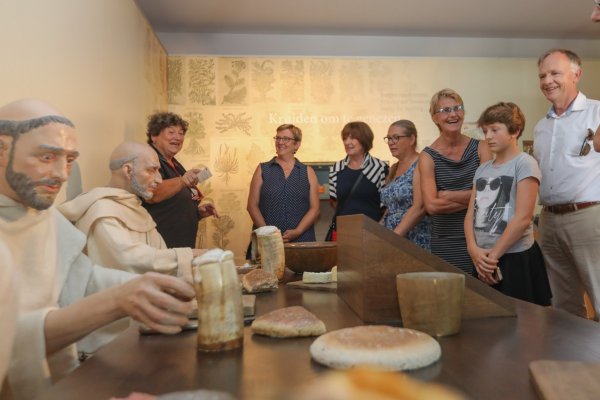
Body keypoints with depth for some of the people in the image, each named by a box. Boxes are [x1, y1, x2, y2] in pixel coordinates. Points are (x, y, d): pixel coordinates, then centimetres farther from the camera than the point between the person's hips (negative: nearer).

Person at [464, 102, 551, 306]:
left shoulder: (524, 163, -7)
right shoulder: (482, 170, 12)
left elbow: (523, 218, -15)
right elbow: (471, 214, 7)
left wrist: (494, 255, -12)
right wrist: (473, 249, -10)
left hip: (516, 258, -6)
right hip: (483, 261, 6)